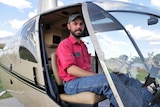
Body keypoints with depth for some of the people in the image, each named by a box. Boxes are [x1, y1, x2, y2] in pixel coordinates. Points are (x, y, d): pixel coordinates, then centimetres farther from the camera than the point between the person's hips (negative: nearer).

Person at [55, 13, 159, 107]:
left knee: (123, 78, -9)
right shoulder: (64, 44, -3)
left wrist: (97, 76, 2)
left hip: (87, 78, 7)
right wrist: (96, 76, -20)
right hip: (73, 84, -7)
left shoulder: (83, 45, 23)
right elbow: (71, 69, -16)